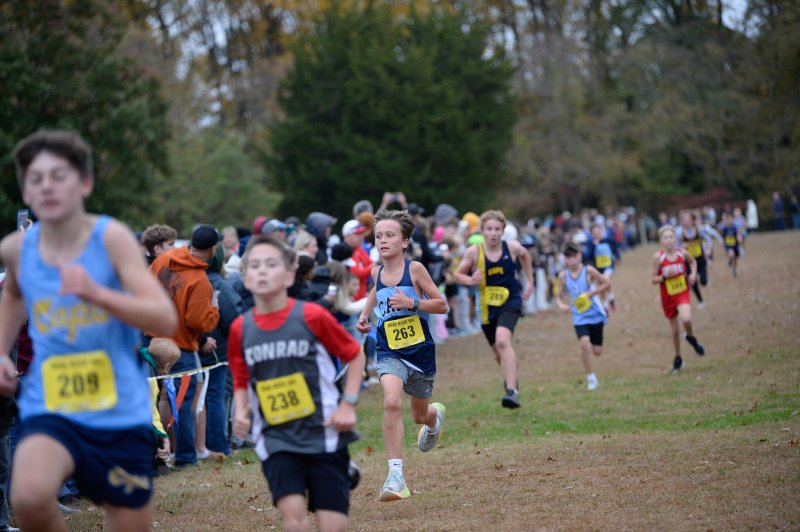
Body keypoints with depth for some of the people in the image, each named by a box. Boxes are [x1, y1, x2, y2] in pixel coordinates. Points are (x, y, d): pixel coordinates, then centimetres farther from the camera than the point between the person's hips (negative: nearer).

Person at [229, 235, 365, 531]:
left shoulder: (312, 316, -8)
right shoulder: (240, 329, 0)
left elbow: (355, 354, 5)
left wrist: (348, 404, -5)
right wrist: (242, 412, -4)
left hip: (324, 434, -1)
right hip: (275, 438, 1)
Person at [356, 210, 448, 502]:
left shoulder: (415, 268, -11)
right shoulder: (377, 272, 0)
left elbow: (442, 305, -7)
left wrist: (411, 303, -21)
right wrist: (365, 313, 11)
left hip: (420, 349, -1)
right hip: (389, 351, 1)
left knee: (420, 415, 17)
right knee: (392, 403, -26)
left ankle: (435, 415, 58)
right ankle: (395, 474, -26)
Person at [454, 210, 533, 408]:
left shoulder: (512, 247, -11)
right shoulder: (473, 252, -12)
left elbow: (525, 255, 13)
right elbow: (459, 274, 1)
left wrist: (529, 281, 16)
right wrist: (470, 280, -21)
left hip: (510, 302, -3)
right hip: (487, 306, 3)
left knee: (502, 341, -28)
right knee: (498, 353, 15)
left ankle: (512, 391, -34)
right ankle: (512, 378, 49)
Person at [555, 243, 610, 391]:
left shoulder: (588, 271, -10)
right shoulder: (563, 276, -2)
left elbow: (607, 284, -6)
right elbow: (558, 296, 6)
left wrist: (590, 293, -16)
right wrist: (561, 305, -17)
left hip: (595, 314, -1)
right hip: (579, 317, 1)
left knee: (597, 351, 2)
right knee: (584, 343, -22)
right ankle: (591, 379, -7)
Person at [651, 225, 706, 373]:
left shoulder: (682, 253, -7)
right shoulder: (658, 257, -12)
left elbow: (692, 261, 16)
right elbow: (653, 279, -7)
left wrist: (693, 273, -1)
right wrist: (665, 276, -24)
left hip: (683, 293, 0)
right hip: (668, 296, 0)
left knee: (686, 319, -28)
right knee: (675, 330, 10)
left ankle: (691, 337, 6)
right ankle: (677, 358, 31)